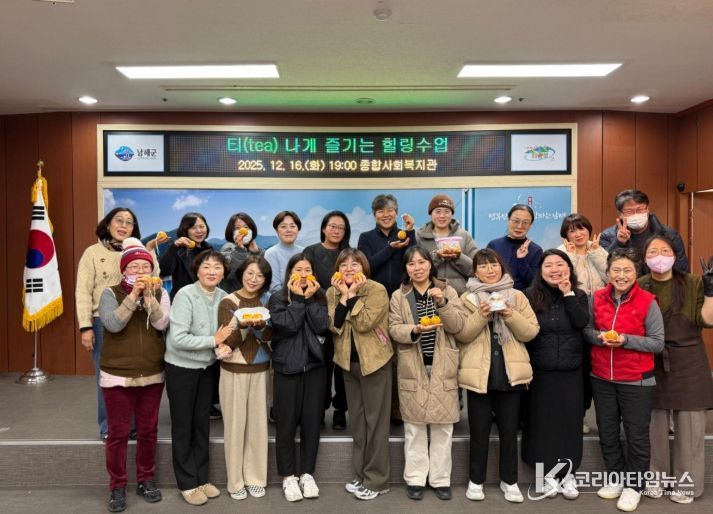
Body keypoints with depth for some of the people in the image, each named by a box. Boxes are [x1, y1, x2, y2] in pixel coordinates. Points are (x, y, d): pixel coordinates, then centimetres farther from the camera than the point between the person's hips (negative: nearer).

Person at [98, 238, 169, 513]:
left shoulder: (160, 293, 2)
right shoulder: (111, 293, -5)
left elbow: (162, 324, -13)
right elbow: (113, 324, -21)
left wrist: (148, 295, -22)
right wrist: (133, 294, -24)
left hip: (152, 375, 3)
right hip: (117, 376, -2)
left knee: (148, 431, 12)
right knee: (118, 433, 4)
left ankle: (146, 480, 29)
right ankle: (117, 486, 20)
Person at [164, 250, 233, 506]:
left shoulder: (223, 296, -5)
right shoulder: (185, 295, -21)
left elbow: (224, 332, 5)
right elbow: (177, 339, -28)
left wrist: (224, 346, -17)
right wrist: (213, 341, -25)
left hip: (208, 367, 5)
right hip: (181, 368, -5)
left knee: (202, 423, 16)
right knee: (183, 426, 8)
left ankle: (201, 478, 30)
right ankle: (188, 483, 23)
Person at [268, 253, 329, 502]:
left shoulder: (319, 297, 8)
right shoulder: (278, 298, 0)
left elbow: (322, 326, -7)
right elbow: (287, 326, -16)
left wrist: (310, 299, -10)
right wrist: (298, 299, -12)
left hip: (314, 366, 2)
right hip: (287, 367, -2)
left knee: (312, 421, 7)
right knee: (286, 422, 4)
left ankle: (307, 473, 21)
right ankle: (288, 476, 17)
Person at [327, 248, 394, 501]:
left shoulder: (377, 290, -14)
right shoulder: (332, 292, 1)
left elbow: (364, 324, -24)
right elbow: (333, 326, -11)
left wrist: (353, 294, -22)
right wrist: (343, 295, -18)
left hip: (374, 361, -5)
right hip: (348, 362, 5)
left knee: (375, 421, 2)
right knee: (356, 420, 15)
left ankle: (377, 480, 14)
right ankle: (361, 475, 28)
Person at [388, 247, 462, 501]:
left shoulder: (448, 291, 3)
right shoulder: (398, 296, 4)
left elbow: (456, 326, -6)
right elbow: (394, 329, -3)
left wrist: (442, 303, -21)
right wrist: (415, 330, -22)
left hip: (442, 367, 0)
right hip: (413, 367, 0)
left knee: (443, 426, 6)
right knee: (414, 426, 6)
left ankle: (441, 479, 19)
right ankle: (415, 479, 18)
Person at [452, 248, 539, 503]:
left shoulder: (517, 296, 6)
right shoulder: (467, 298, 3)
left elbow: (531, 331, -1)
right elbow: (461, 334, -6)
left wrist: (511, 315, -16)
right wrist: (481, 315, -19)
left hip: (510, 372, 1)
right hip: (479, 373, -1)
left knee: (509, 430, 11)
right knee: (479, 430, 8)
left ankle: (509, 481, 27)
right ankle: (476, 480, 23)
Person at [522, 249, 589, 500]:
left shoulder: (578, 295, 5)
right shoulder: (530, 296, -2)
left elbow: (582, 322, -14)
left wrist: (567, 294, -15)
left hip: (571, 371, 1)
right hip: (540, 372, -1)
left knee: (569, 421, 8)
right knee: (543, 423, 6)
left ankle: (568, 473, 23)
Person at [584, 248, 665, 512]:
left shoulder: (647, 302, -12)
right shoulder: (596, 298, -1)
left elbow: (658, 343, -11)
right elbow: (586, 329, 8)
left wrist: (625, 340, -23)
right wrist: (599, 337, -14)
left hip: (636, 381, -4)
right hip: (602, 378, 4)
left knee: (637, 435, 8)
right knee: (607, 432, 16)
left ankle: (633, 486, 26)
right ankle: (615, 478, 36)